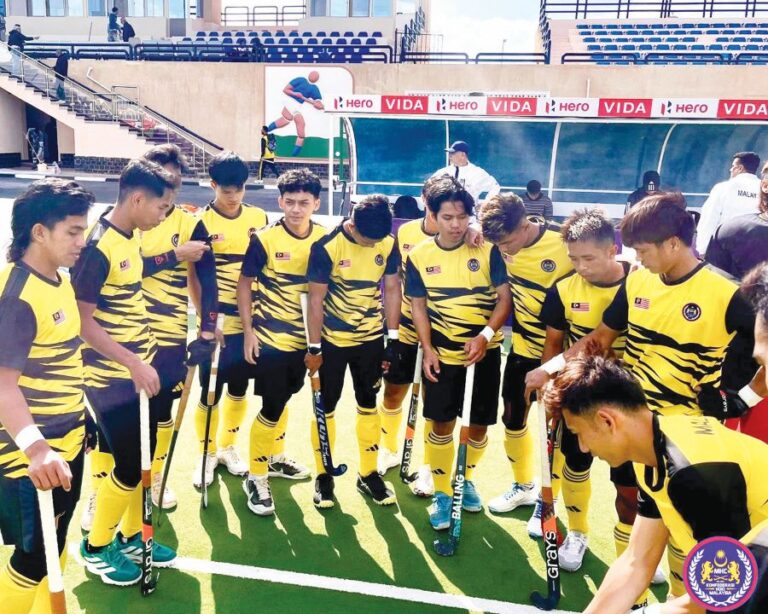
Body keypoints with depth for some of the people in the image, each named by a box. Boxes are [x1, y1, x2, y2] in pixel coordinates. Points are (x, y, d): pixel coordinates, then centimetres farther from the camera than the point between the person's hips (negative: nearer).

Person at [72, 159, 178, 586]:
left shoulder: (134, 237, 4)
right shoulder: (98, 247, -22)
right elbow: (82, 321, -21)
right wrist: (133, 362, -24)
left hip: (140, 370, 8)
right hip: (113, 379, -8)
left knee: (143, 457, 16)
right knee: (129, 467, 3)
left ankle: (132, 537, 35)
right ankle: (96, 547, 26)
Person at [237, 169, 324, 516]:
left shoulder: (325, 239, -4)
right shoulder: (265, 240, -14)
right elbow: (244, 284, -6)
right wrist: (248, 331, -9)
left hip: (304, 338, 5)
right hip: (270, 338, -4)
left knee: (283, 401, 22)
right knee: (271, 409, -1)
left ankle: (275, 459, 43)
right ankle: (255, 478, 17)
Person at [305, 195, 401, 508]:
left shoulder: (389, 244, -7)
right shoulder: (327, 246, -19)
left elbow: (392, 290, 1)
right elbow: (316, 300, -14)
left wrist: (392, 340, 0)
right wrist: (314, 348, -12)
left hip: (371, 339, 3)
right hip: (332, 340, -3)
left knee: (368, 406, 13)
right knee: (326, 409, 7)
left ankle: (368, 474, 28)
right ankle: (323, 476, 24)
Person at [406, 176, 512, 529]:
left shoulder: (486, 249, -9)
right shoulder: (419, 256, -4)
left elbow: (505, 298, -8)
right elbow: (418, 306, 2)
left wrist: (485, 335, -21)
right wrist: (427, 350, -6)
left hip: (484, 352, 0)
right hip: (442, 354, 0)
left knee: (479, 424, 9)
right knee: (441, 424, 4)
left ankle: (466, 481, 35)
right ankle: (441, 493, 20)